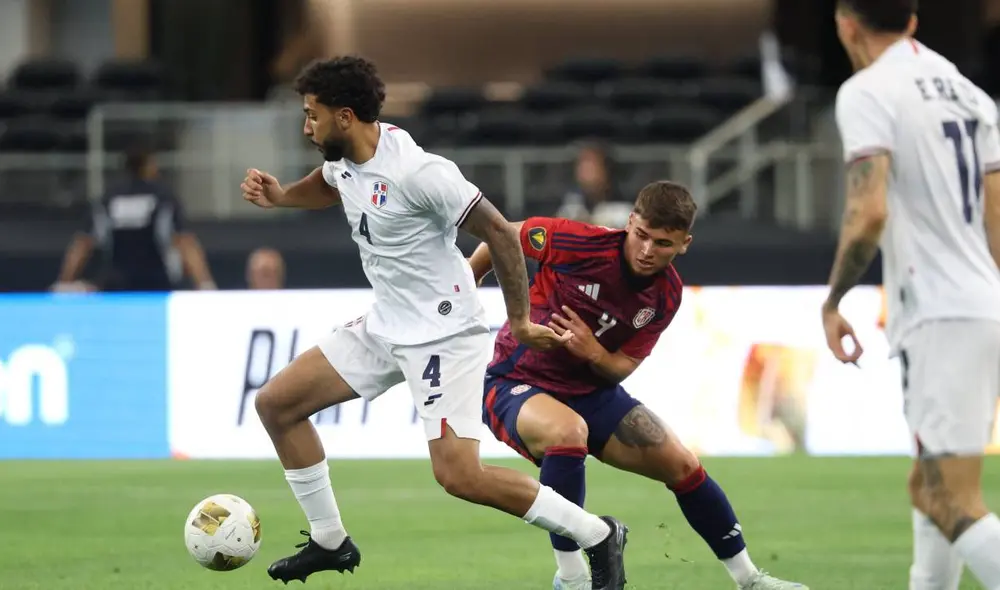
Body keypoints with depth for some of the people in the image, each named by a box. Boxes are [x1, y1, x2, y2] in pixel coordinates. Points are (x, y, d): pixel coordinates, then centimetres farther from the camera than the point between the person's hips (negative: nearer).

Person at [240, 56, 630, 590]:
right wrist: (279, 196, 8)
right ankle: (329, 542, 19)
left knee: (458, 476, -19)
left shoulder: (417, 173, -26)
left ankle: (597, 536, -3)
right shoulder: (344, 159, 1)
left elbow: (500, 234, -21)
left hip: (444, 336, -9)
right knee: (275, 404, 7)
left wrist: (519, 321, -15)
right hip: (384, 327, 9)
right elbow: (326, 186, 28)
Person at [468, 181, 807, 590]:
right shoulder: (579, 243, -24)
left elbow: (621, 368, -3)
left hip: (591, 391, 6)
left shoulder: (666, 295, -7)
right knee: (568, 430, -39)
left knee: (682, 465, 3)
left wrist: (595, 353, -25)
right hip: (516, 383, -6)